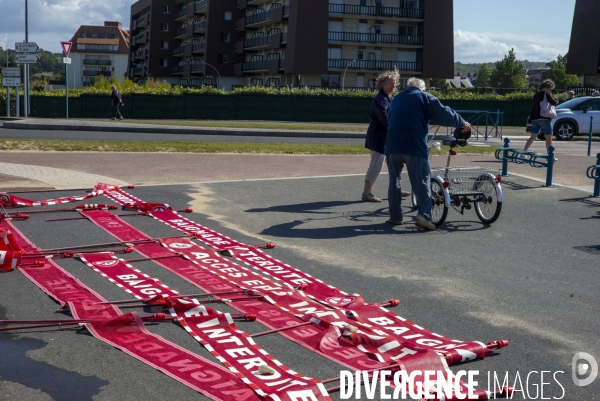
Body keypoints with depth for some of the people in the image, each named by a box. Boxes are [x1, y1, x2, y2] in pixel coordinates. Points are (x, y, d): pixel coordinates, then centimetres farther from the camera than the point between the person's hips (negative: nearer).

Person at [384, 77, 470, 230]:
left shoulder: (397, 98, 22)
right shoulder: (425, 97, 8)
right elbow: (445, 115, 5)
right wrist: (463, 123, 18)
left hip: (392, 146, 4)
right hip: (415, 147, -4)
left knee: (394, 180, 14)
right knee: (422, 181, -3)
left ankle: (395, 216, 13)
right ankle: (424, 215, -17)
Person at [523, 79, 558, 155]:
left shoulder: (536, 95, 16)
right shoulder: (546, 94, -7)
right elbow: (553, 103, -14)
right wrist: (556, 99, 3)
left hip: (535, 118, 7)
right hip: (545, 118, -7)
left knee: (533, 137, 5)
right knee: (548, 138, 4)